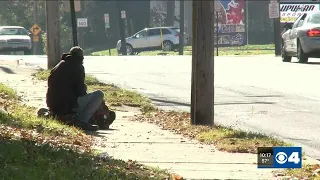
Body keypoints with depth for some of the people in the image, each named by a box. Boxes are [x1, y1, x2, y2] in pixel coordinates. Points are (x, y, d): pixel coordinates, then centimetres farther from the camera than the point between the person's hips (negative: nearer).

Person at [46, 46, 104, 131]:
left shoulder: (57, 67, 21)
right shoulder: (78, 67, -2)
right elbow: (80, 89, -8)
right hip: (69, 105, -8)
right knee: (99, 94, -6)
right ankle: (81, 119, -20)